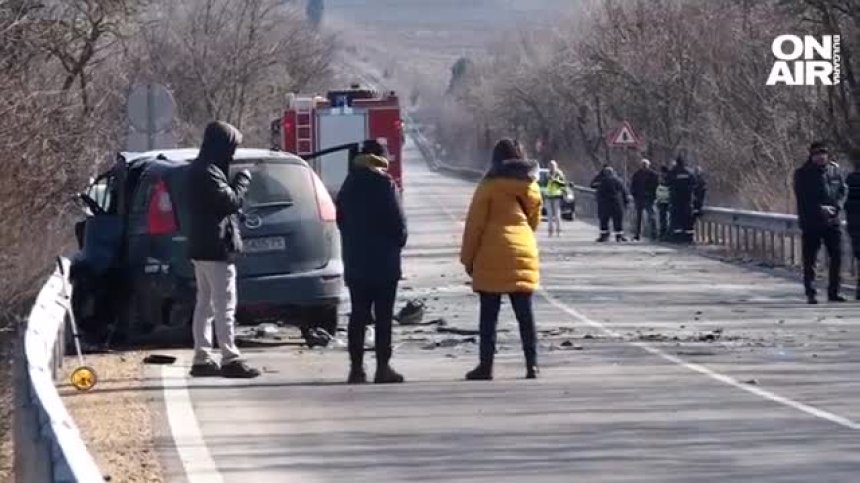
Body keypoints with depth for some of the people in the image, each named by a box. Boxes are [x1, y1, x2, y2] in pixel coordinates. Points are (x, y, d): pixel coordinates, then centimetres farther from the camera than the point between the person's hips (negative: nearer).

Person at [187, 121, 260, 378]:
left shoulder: (199, 169, 15)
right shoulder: (209, 172, -17)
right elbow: (232, 200, -20)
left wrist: (238, 180, 5)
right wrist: (244, 178, -5)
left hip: (201, 248, 10)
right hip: (216, 248, -10)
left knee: (205, 304, 12)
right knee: (225, 305, -8)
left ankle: (202, 358, 14)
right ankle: (230, 359, -9)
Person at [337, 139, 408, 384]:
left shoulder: (349, 185, 7)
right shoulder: (384, 184, -11)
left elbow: (341, 219, 13)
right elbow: (398, 221, -11)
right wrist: (399, 242, 6)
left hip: (355, 261, 5)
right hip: (383, 262, -5)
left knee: (358, 315, 7)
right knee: (383, 317, -1)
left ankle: (357, 367, 4)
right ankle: (383, 367, -2)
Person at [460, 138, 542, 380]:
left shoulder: (490, 185, -5)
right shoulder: (531, 186, 10)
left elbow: (474, 224, -5)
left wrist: (467, 258, 1)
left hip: (493, 256, -4)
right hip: (524, 252, 4)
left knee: (489, 314, 0)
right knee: (525, 313, 6)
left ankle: (486, 365, -1)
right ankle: (532, 365, 2)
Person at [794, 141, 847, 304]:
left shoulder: (834, 170, 8)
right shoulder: (802, 174, -3)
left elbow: (842, 191, 8)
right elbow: (802, 198, -8)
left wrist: (835, 207, -10)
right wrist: (820, 209, -18)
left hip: (832, 220, 4)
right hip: (810, 222, -3)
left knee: (837, 256, 3)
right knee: (810, 259, -1)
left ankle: (833, 292, 13)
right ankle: (810, 293, 3)